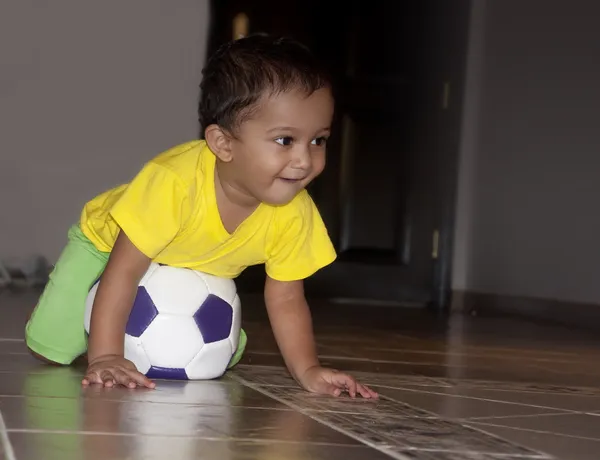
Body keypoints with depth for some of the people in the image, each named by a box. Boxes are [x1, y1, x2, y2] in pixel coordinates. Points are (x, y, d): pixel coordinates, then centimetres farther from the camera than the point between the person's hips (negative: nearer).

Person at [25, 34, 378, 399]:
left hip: (198, 275, 4)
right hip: (106, 243, -4)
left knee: (225, 354, 3)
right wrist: (105, 358, -40)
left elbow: (286, 301, -17)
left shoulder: (295, 212, -29)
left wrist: (309, 371, -27)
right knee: (51, 348, -9)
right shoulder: (173, 181, -44)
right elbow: (124, 270, -37)